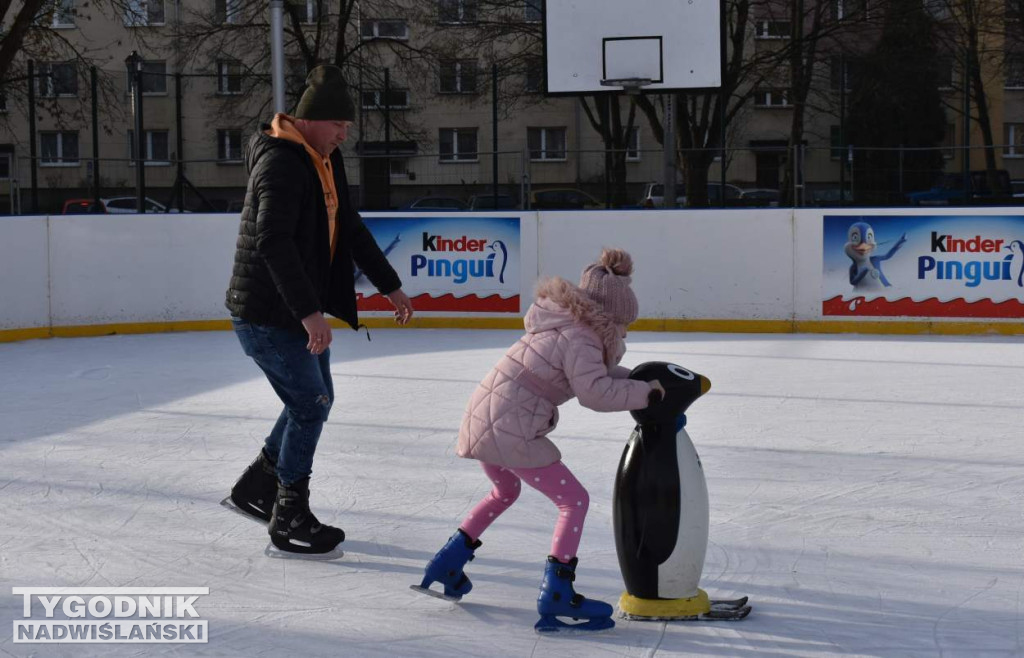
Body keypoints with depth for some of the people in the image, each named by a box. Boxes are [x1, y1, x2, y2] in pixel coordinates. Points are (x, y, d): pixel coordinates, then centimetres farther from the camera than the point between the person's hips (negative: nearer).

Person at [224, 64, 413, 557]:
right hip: (265, 313, -10)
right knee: (310, 405, -8)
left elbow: (351, 230, 21)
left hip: (299, 310, 10)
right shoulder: (280, 163, -21)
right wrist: (309, 312, -39)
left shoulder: (325, 161, 11)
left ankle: (256, 488, 31)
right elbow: (273, 242, -33)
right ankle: (288, 519, 4)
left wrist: (390, 286, 23)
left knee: (316, 400, 17)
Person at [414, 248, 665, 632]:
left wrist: (634, 379, 9)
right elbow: (596, 393, -23)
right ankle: (556, 595, -7)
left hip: (483, 418, 10)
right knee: (573, 500, -2)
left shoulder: (564, 324, 15)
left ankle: (446, 566, 36)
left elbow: (596, 373, 22)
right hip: (510, 428, -10)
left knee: (505, 491, 33)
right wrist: (645, 393, -12)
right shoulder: (579, 339, -14)